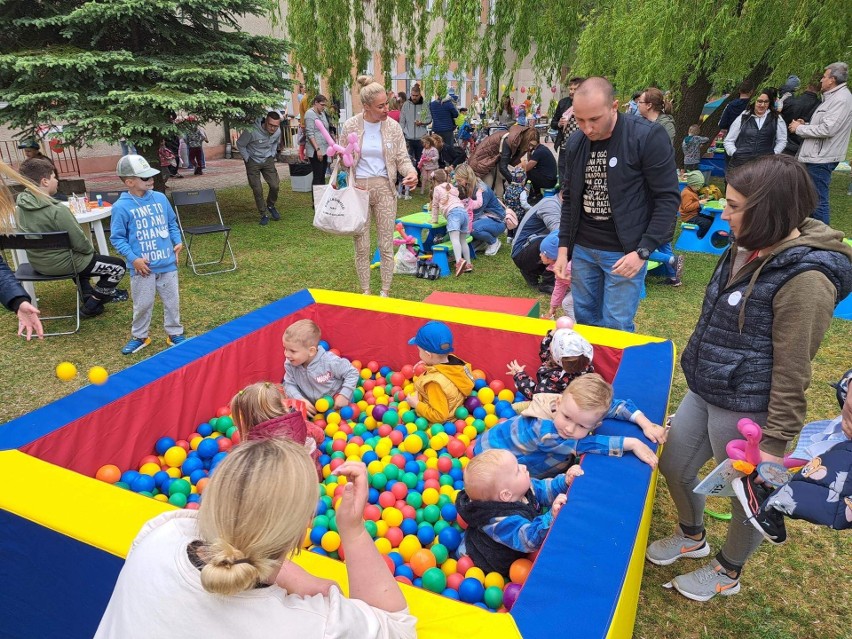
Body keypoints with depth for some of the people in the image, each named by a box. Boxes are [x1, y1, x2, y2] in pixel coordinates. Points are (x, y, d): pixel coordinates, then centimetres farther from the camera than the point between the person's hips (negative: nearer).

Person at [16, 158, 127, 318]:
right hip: (61, 264, -9)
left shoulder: (21, 207, -2)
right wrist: (91, 249, 1)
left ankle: (88, 295, 36)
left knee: (81, 257, 38)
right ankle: (91, 306, 11)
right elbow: (80, 242, -22)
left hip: (37, 262, 9)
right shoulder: (57, 210, -28)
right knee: (119, 266, 4)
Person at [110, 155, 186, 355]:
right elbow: (117, 238, -7)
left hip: (168, 263, 4)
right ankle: (139, 336, 28)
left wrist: (177, 241, 2)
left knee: (172, 301, 13)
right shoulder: (121, 207, -10)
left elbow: (172, 223, 16)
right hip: (142, 267, -4)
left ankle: (174, 333, 29)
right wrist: (133, 258, -15)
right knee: (143, 305, 9)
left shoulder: (160, 198, 3)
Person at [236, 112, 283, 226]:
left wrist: (272, 155, 7)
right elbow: (240, 144, -13)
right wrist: (247, 159, -8)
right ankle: (264, 214, 10)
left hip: (268, 160, 4)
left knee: (275, 185, -6)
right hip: (253, 162, -4)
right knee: (257, 190, -5)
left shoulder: (278, 131, -12)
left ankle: (270, 206, 23)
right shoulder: (252, 131, -29)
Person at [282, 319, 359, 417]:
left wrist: (344, 395, -24)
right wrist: (300, 400, -24)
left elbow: (352, 374, -18)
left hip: (335, 404, -4)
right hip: (311, 406, 4)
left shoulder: (329, 361, -28)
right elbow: (289, 384, -6)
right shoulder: (290, 364, -15)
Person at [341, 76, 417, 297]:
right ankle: (365, 291, 20)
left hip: (384, 188, 1)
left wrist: (411, 172, -21)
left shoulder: (393, 126, -1)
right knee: (361, 246, 6)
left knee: (386, 244, 4)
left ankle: (385, 291, 18)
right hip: (357, 188, 0)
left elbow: (402, 158, 0)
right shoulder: (350, 126, -4)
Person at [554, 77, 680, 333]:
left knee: (615, 328, -2)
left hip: (626, 252, -5)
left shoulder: (649, 137, -12)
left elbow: (668, 198, -12)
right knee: (585, 321, 13)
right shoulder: (576, 142, 4)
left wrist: (643, 252, -17)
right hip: (582, 249, 5)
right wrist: (563, 247, 6)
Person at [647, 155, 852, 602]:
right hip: (705, 392, 9)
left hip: (746, 410, -9)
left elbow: (792, 370, -22)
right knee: (673, 465, 21)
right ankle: (692, 536, 50)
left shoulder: (804, 278, -25)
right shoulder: (751, 246, 2)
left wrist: (775, 440, -16)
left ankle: (727, 572, 42)